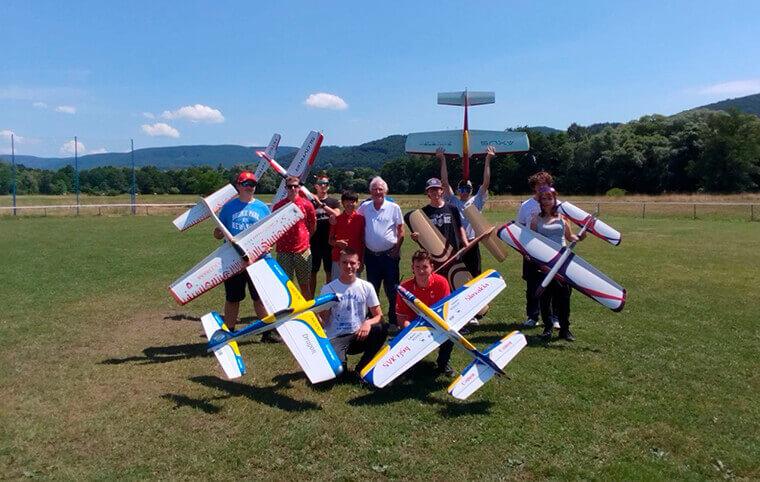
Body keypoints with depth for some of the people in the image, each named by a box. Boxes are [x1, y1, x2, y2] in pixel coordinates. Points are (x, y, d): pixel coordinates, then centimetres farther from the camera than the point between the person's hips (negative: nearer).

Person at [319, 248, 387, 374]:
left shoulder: (367, 287, 2)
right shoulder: (328, 289, -3)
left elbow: (379, 316, 2)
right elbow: (324, 322, -2)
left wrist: (368, 323, -20)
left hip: (359, 335, 3)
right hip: (336, 338, -3)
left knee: (382, 328, -28)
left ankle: (361, 368, -8)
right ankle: (342, 362, 8)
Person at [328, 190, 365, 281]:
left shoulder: (360, 218, 1)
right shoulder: (336, 219, 3)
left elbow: (363, 241, 4)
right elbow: (330, 240, 8)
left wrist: (362, 261, 1)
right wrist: (337, 242, -15)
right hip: (338, 259, 1)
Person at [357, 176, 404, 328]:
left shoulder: (394, 208, -3)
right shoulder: (364, 207, 3)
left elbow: (401, 231, 1)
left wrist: (397, 248, -8)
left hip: (389, 255, -3)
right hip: (371, 255, 3)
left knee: (392, 290, 3)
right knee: (372, 289, 14)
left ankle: (394, 320, 14)